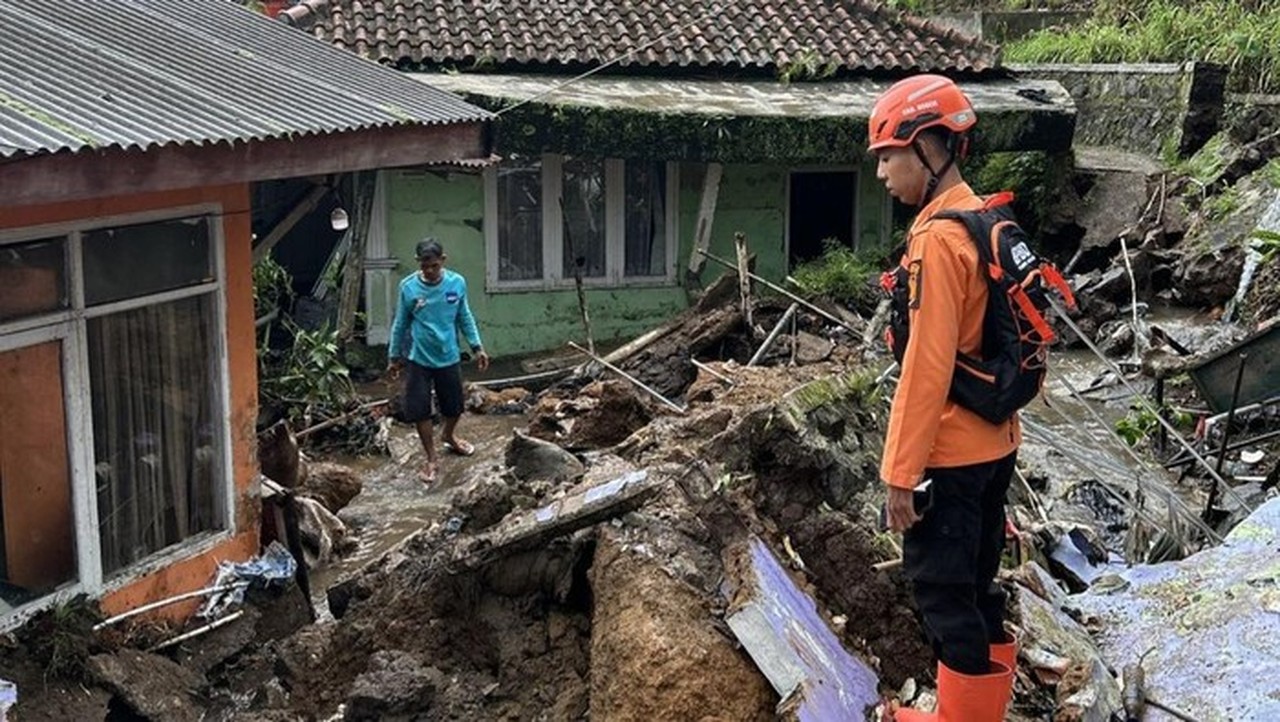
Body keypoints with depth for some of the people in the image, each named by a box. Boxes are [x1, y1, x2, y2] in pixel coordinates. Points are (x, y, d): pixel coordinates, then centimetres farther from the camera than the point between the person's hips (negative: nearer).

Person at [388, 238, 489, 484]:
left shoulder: (457, 283, -9)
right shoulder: (408, 286, -13)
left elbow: (465, 317, 4)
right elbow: (400, 324, -1)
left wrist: (477, 347, 2)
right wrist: (394, 356, 5)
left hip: (449, 357, 2)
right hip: (418, 360, -2)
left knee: (454, 405, 16)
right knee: (419, 411, 0)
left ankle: (449, 436, 48)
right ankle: (432, 460, 16)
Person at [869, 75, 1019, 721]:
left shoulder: (938, 239, -20)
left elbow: (927, 367, -22)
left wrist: (900, 473, -17)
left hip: (948, 456, -9)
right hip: (993, 445, 9)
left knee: (942, 595, 4)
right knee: (976, 588, 19)